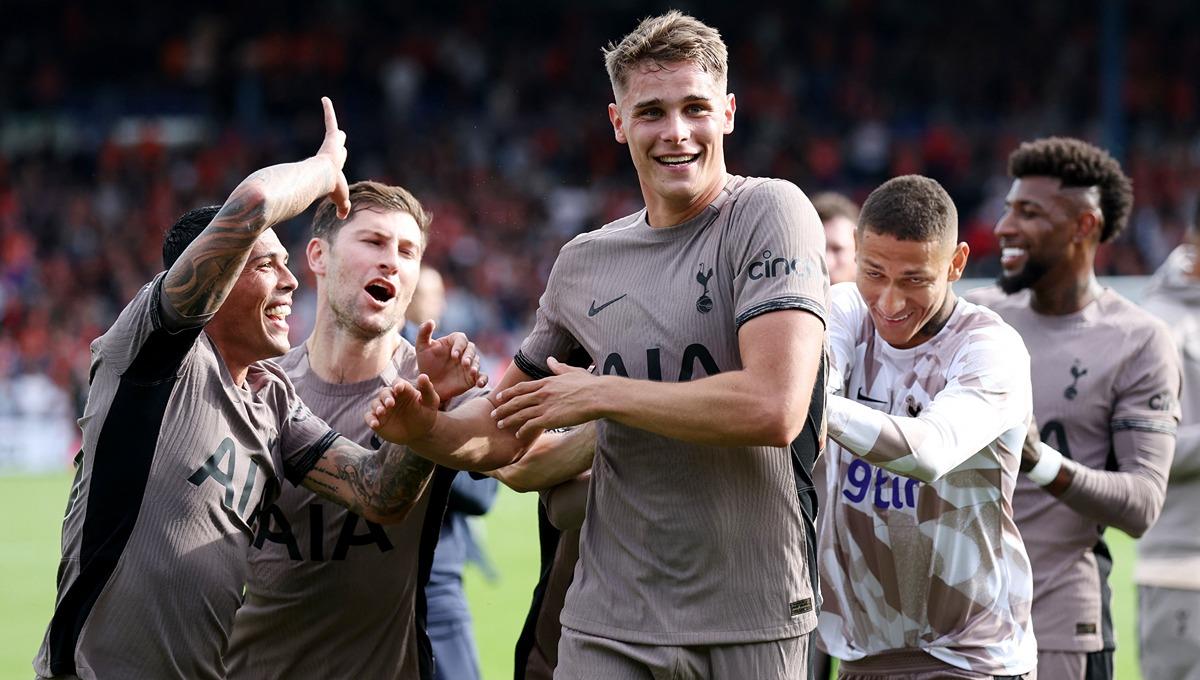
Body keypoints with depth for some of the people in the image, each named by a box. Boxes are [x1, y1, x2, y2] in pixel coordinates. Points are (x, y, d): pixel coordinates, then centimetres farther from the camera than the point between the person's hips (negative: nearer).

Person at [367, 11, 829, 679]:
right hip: (609, 624, 4)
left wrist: (602, 394, -9)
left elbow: (774, 409, -20)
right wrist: (429, 430, -2)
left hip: (751, 624, -4)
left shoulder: (769, 214, -7)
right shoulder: (585, 262, 11)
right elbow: (508, 431, 21)